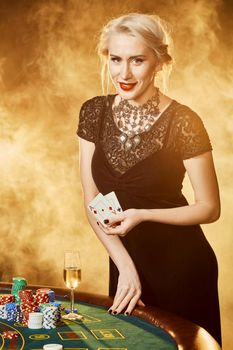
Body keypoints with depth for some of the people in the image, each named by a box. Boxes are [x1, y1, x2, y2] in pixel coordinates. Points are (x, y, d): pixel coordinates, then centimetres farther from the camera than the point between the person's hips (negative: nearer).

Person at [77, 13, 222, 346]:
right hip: (124, 258, 4)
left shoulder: (182, 122, -19)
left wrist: (141, 215, -24)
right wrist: (124, 266, -11)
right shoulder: (94, 112, -6)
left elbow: (210, 208, -13)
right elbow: (92, 199, -4)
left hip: (181, 266, -4)